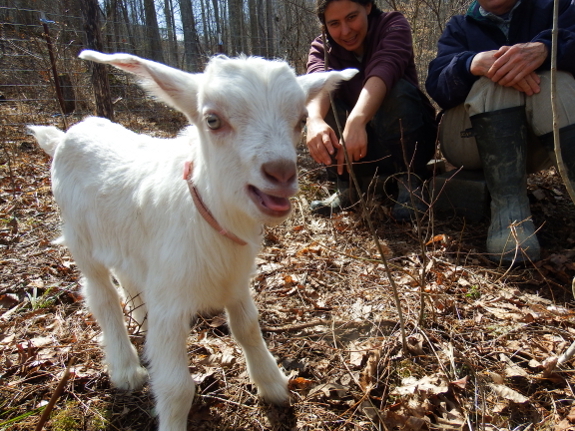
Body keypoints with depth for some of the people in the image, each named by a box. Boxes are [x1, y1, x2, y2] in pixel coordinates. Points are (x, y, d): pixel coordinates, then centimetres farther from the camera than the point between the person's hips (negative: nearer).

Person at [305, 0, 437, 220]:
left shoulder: (393, 24, -10)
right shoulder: (322, 48, -2)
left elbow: (384, 68, -31)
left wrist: (357, 120, -51)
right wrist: (314, 119, -49)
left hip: (407, 141, -2)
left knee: (397, 90, -30)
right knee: (320, 105, -20)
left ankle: (409, 181, -18)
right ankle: (349, 186, -12)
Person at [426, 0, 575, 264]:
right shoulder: (459, 28, 12)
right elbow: (437, 86, -10)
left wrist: (544, 49, -32)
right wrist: (475, 63, -30)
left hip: (536, 145, 1)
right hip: (469, 140, -1)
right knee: (497, 79, -26)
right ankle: (508, 207, -38)